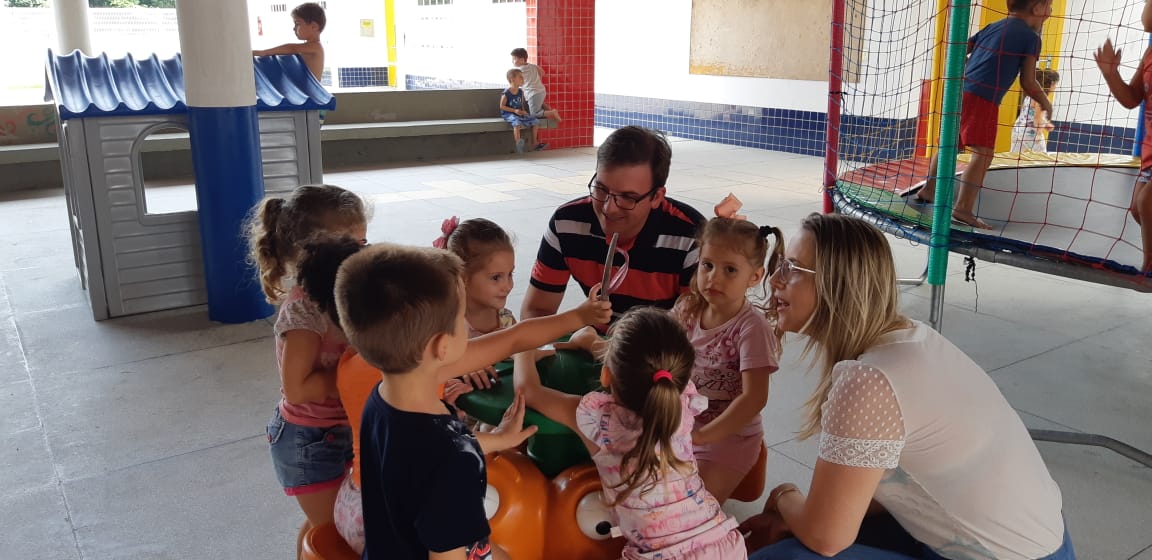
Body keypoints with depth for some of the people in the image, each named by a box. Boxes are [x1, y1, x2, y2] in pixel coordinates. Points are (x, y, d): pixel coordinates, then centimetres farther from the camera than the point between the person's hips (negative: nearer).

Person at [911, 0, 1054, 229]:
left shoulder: (992, 27, 20)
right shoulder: (1030, 36, 1)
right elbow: (1028, 83, -1)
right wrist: (1046, 103, 16)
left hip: (960, 91, 8)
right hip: (984, 99, -8)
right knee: (983, 153, -11)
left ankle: (928, 191, 33)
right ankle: (963, 208, -18)